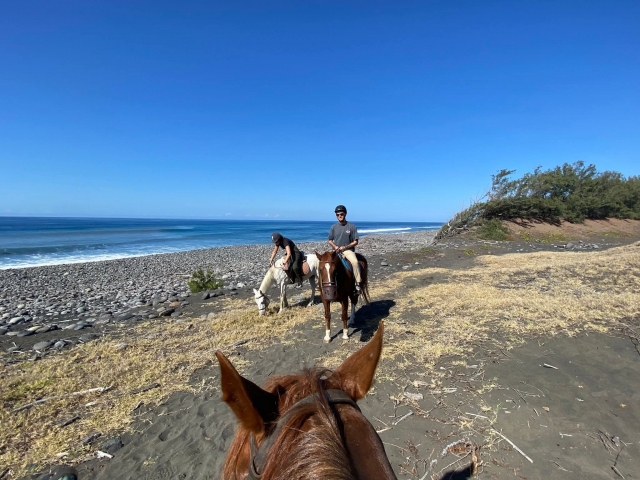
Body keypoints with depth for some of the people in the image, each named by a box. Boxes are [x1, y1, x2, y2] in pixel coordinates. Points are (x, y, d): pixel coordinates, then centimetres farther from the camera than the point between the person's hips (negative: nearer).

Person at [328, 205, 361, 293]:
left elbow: (355, 242, -2)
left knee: (355, 262, -31)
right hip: (336, 251, 3)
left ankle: (358, 284, -24)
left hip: (348, 250, -3)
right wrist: (335, 246, -9)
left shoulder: (351, 226, -2)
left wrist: (345, 247, -15)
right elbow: (330, 241, 12)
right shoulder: (334, 227, 6)